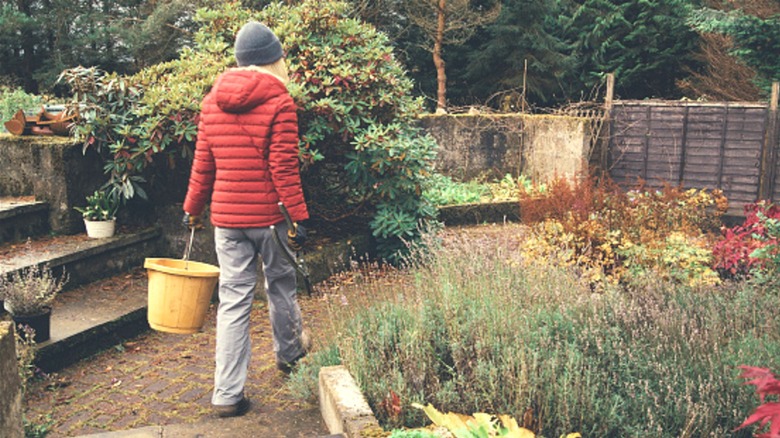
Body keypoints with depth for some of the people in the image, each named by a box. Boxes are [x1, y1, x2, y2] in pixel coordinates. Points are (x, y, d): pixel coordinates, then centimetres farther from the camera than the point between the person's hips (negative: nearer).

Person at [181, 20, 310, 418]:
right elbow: (284, 166, -13)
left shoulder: (213, 100, 5)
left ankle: (228, 393, 7)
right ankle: (289, 352, 42)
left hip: (226, 215, 3)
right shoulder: (279, 101, -9)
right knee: (280, 284, 19)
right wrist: (298, 217, -9)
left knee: (233, 299, 6)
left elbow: (203, 161, 8)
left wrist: (192, 207, 18)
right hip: (269, 214, -3)